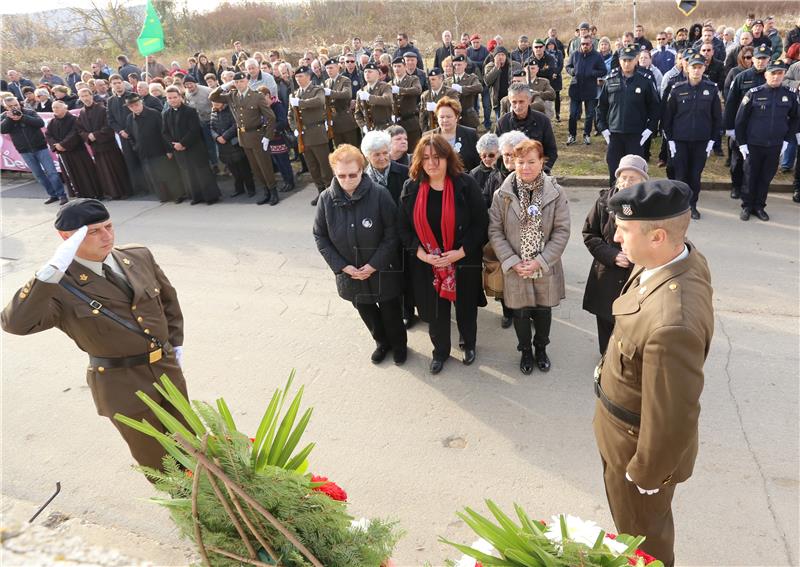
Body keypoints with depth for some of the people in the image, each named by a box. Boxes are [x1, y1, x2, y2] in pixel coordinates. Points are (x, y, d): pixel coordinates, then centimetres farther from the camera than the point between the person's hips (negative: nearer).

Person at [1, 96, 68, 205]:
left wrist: (22, 117, -23)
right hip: (25, 151, 3)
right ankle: (53, 194, 16)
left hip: (40, 148, -3)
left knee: (51, 172, -6)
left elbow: (41, 123, -18)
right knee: (38, 175, 8)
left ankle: (61, 195, -1)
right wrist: (9, 118, -21)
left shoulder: (29, 112, -3)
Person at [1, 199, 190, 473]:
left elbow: (167, 297, 12)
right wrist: (52, 270, -42)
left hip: (167, 369, 5)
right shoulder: (60, 286, -17)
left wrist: (176, 342, 14)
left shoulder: (139, 256, -3)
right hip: (123, 386, -4)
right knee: (158, 464, 15)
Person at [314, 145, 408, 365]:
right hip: (350, 272, 3)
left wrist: (374, 265, -18)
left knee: (390, 309, 16)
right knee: (366, 310, 22)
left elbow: (391, 234, -15)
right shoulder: (326, 198, -11)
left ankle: (399, 344, 45)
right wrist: (342, 266, -11)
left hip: (382, 270, -3)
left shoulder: (379, 194, -20)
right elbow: (320, 236, -4)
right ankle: (382, 342, 50)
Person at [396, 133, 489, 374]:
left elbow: (481, 222, -11)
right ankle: (440, 351, 41)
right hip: (426, 264, 2)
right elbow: (403, 227, 0)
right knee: (435, 311, 14)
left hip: (464, 262, -1)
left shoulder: (465, 184, -13)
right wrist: (422, 254, -13)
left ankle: (469, 344, 46)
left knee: (466, 308, 17)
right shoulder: (411, 188, -5)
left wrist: (461, 251, -18)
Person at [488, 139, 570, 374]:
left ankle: (541, 348, 44)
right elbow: (495, 231, -6)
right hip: (515, 270, 0)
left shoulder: (556, 193, -9)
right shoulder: (502, 194, -9)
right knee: (520, 313, 14)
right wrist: (512, 262, -14)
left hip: (546, 268, 0)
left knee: (543, 311, 17)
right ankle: (525, 351, 39)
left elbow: (562, 231, -9)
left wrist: (540, 261, -16)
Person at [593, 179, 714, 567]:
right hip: (624, 422, 9)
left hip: (638, 443, -9)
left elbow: (673, 416, -31)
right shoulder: (683, 256, -12)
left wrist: (646, 474, -14)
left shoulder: (673, 323, -42)